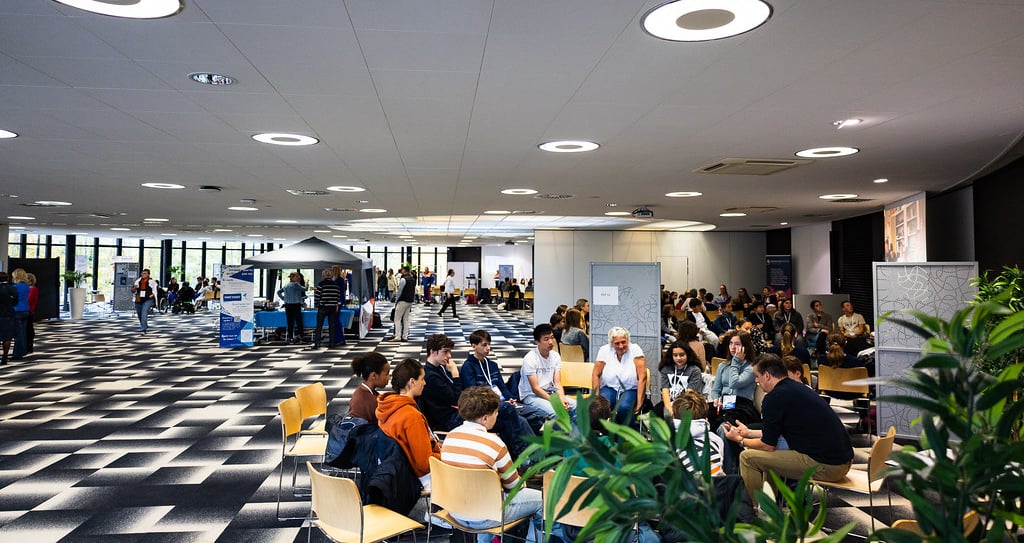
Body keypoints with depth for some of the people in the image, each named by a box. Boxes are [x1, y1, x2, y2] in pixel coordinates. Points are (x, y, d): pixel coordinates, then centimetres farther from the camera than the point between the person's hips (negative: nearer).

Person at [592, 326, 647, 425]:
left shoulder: (635, 350, -10)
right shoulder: (604, 350, -4)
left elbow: (642, 377, -14)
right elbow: (596, 375, 0)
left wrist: (639, 403, -18)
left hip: (631, 390, -1)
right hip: (609, 389, 1)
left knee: (624, 407, -34)